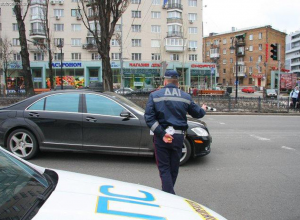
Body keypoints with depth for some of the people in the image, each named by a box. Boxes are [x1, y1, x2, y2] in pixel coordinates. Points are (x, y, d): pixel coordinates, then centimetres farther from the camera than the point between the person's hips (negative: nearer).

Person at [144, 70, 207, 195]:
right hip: (178, 136, 2)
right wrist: (203, 109, 37)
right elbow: (198, 113, 13)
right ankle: (168, 192, 34)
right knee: (174, 168, 18)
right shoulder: (186, 97, 2)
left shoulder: (155, 95, -3)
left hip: (161, 137, -2)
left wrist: (161, 134, -15)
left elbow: (149, 117, -13)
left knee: (164, 168, 6)